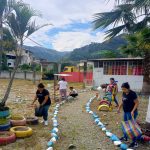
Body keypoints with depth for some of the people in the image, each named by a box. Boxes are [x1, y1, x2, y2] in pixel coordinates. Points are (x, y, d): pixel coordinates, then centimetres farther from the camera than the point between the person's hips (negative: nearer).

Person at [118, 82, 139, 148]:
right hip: (125, 112, 8)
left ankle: (135, 142, 5)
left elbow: (137, 103, -18)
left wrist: (133, 111, -26)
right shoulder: (124, 93, 3)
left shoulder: (132, 94, -20)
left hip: (131, 113, -8)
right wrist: (119, 107, 12)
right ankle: (125, 137, 38)